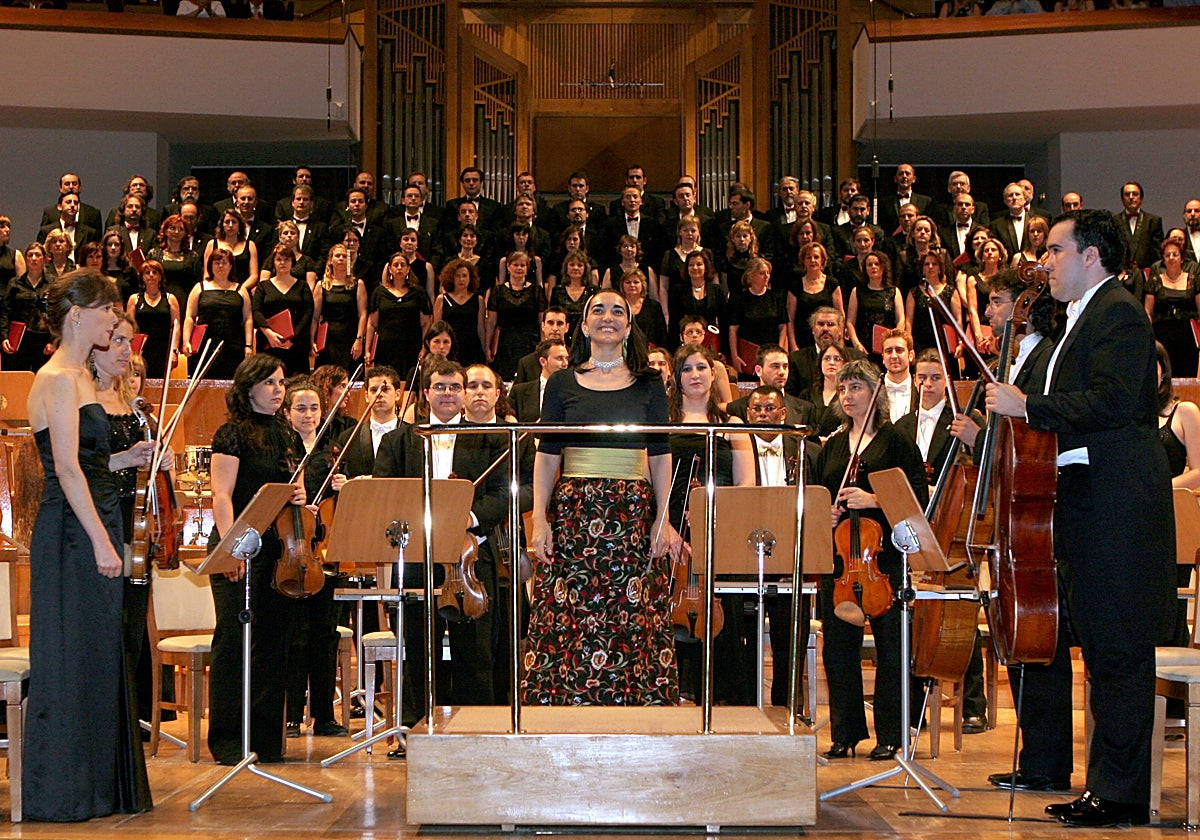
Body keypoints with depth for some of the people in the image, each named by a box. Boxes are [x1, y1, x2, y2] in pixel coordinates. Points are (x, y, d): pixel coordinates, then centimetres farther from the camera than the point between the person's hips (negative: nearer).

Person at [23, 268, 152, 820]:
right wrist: (101, 542, -21)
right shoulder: (58, 379, -13)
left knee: (99, 658, 12)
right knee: (70, 659, -4)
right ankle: (62, 791, 4)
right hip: (71, 534, -10)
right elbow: (67, 469, -20)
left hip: (90, 529, 10)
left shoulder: (78, 377, 17)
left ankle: (100, 783, 20)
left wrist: (128, 459, 8)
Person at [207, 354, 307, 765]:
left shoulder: (290, 438, 16)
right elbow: (222, 496, -10)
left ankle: (266, 738, 12)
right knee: (235, 642, -6)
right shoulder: (233, 434, -3)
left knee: (274, 644, 6)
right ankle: (228, 740, -1)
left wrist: (300, 499, 1)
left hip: (280, 552, 6)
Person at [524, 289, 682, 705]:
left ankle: (636, 701, 4)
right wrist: (540, 518, -4)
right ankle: (567, 699, 2)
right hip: (574, 512, 0)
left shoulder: (648, 384, 9)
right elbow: (547, 455, 6)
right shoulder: (563, 383, 9)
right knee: (569, 621, -4)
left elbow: (660, 456, 7)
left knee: (633, 621, -3)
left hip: (633, 515, 0)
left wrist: (663, 519, -2)